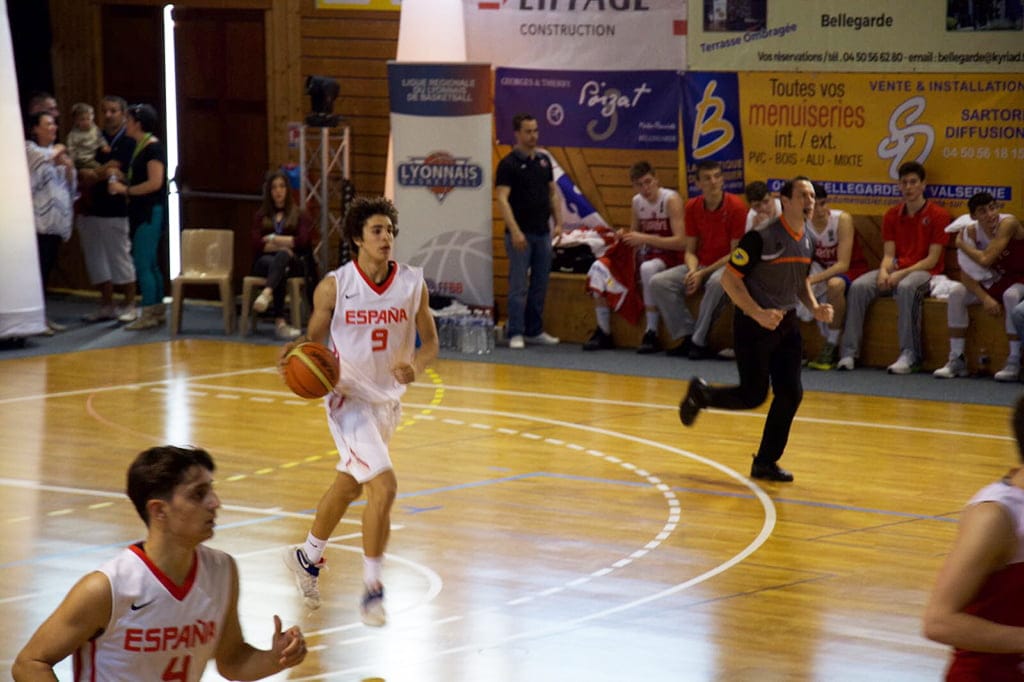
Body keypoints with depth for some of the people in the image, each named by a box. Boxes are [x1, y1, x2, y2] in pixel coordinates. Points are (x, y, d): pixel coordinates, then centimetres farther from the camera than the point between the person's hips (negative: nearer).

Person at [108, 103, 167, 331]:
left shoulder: (153, 147, -14)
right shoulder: (140, 147, 14)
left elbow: (155, 183, -21)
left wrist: (126, 190, -16)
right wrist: (121, 181, 7)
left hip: (151, 212, -10)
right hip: (140, 211, 10)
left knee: (143, 263, -10)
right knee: (150, 263, 13)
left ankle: (148, 314, -7)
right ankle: (158, 310, 20)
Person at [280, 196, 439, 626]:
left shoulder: (413, 284, -6)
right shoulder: (334, 287, -14)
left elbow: (430, 341, 2)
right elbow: (314, 338, -1)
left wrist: (415, 366, -19)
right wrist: (297, 351, -24)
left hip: (388, 398, 5)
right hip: (349, 397, -5)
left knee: (348, 486, 21)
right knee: (383, 486, -18)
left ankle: (308, 558, 44)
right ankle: (372, 589, -5)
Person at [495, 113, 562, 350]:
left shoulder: (543, 160, 10)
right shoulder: (508, 164, -9)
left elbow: (553, 192, 16)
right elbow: (502, 199, -15)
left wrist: (558, 222, 6)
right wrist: (515, 231, -23)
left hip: (542, 233, 6)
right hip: (521, 234, -6)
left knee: (540, 285, 10)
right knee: (518, 286, -4)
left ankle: (535, 331, 18)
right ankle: (516, 333, 1)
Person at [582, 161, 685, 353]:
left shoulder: (671, 200, -14)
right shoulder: (637, 202, 6)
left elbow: (681, 242, -23)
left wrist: (645, 238, -26)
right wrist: (624, 238, -7)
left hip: (670, 257, -7)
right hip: (646, 255, 7)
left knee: (648, 268, -40)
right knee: (599, 267, -9)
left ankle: (651, 333, -31)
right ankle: (603, 332, -5)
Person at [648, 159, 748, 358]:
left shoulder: (736, 206, -13)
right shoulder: (692, 207, 3)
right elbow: (690, 250, 7)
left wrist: (703, 273, -19)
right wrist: (692, 271, -16)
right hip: (700, 265, 5)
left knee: (717, 282, -40)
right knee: (658, 282, -15)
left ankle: (699, 341, -26)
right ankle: (686, 336, -15)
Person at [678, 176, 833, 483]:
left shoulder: (806, 239, 6)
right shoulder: (760, 237, -18)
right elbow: (729, 279, -16)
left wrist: (814, 307, 3)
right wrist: (758, 313, -25)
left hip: (786, 324, 7)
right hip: (754, 326, -7)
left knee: (791, 393, 0)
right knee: (753, 395, -3)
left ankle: (765, 463, 13)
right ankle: (700, 394, 26)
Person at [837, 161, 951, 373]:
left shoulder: (938, 215, -3)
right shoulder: (892, 215, 12)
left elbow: (932, 260, -9)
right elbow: (889, 254, 7)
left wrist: (902, 274, -20)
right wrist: (884, 272, -17)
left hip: (923, 272, -5)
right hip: (895, 269, 5)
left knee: (906, 287, -40)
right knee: (858, 286, -22)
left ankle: (909, 355, -37)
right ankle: (848, 352, -24)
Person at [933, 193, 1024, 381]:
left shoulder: (1008, 224, -24)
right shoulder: (972, 231, -8)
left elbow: (985, 259, -32)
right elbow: (966, 275, -11)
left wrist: (961, 244, -15)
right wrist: (985, 298, -26)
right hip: (993, 282, 5)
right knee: (956, 291, -16)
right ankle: (956, 360, -12)